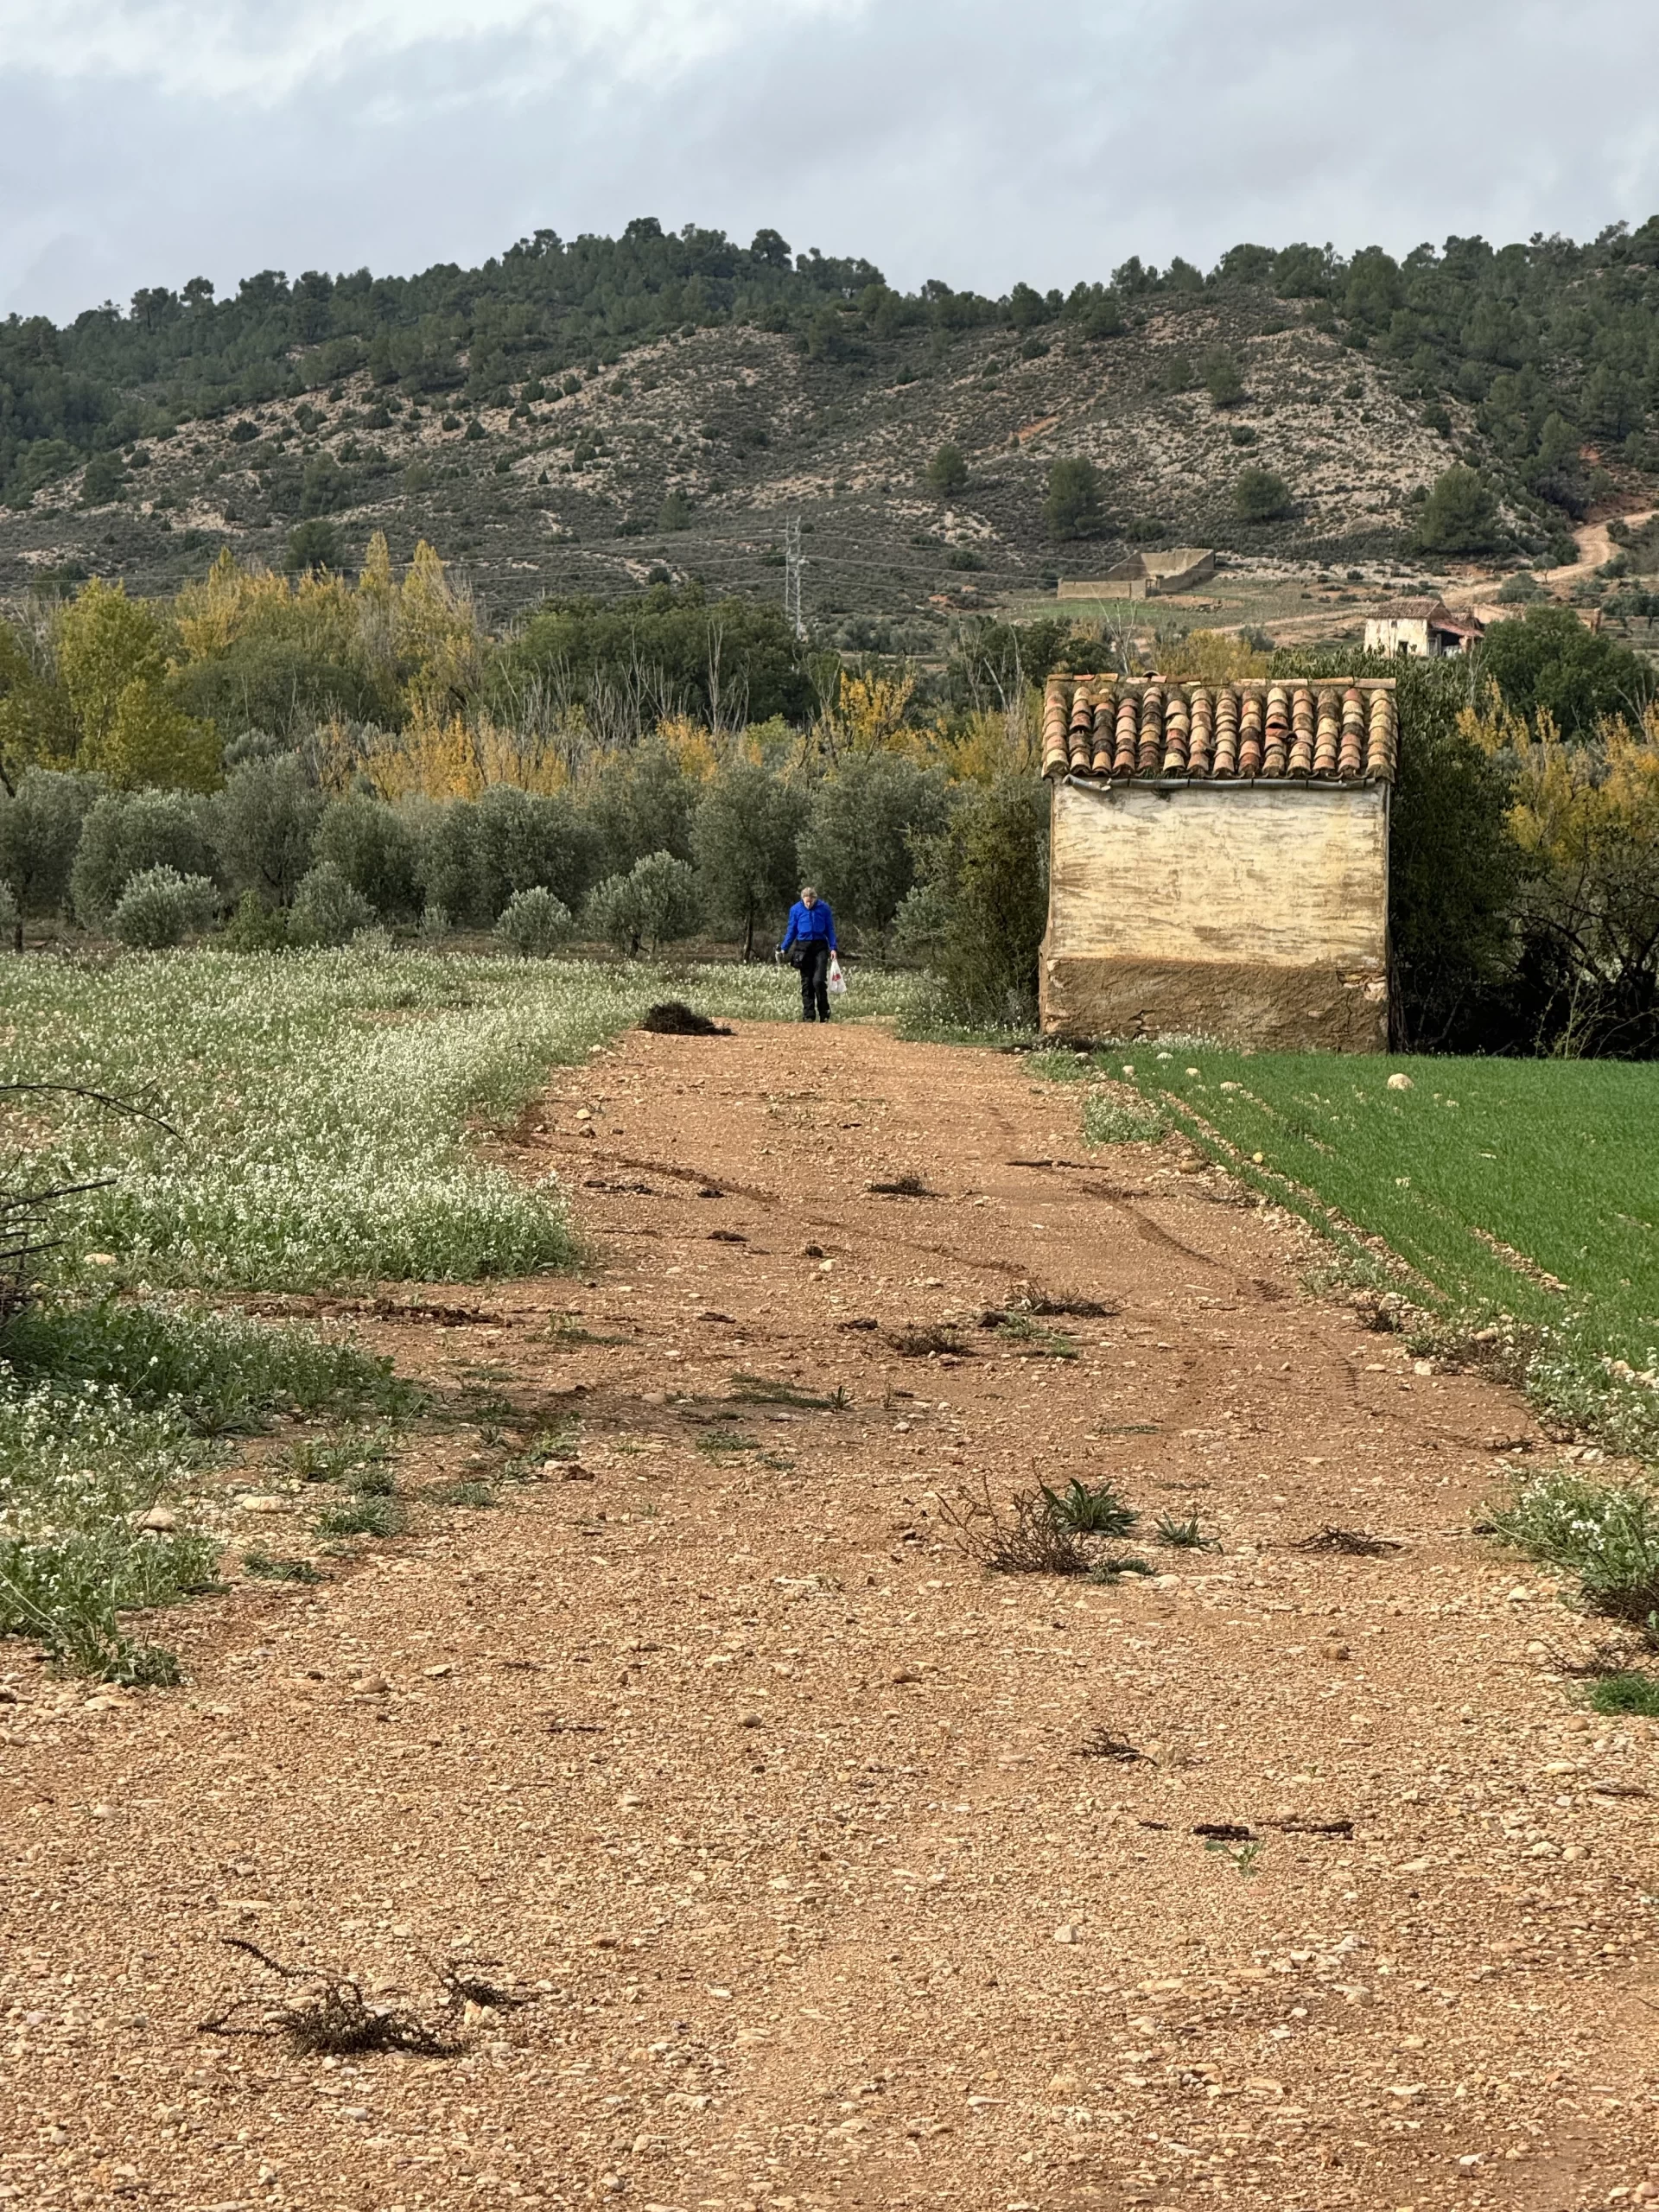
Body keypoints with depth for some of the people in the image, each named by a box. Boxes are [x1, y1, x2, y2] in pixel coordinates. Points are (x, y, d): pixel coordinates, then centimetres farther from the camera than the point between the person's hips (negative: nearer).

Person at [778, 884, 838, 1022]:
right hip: (803, 947, 2)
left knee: (819, 980, -13)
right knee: (806, 983, 4)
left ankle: (824, 1013, 1)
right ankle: (808, 1015, 9)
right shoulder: (796, 910, 2)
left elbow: (830, 929, 6)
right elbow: (791, 931, 9)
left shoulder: (824, 908, -1)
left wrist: (833, 947, -3)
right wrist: (784, 949, 2)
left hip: (820, 947, -2)